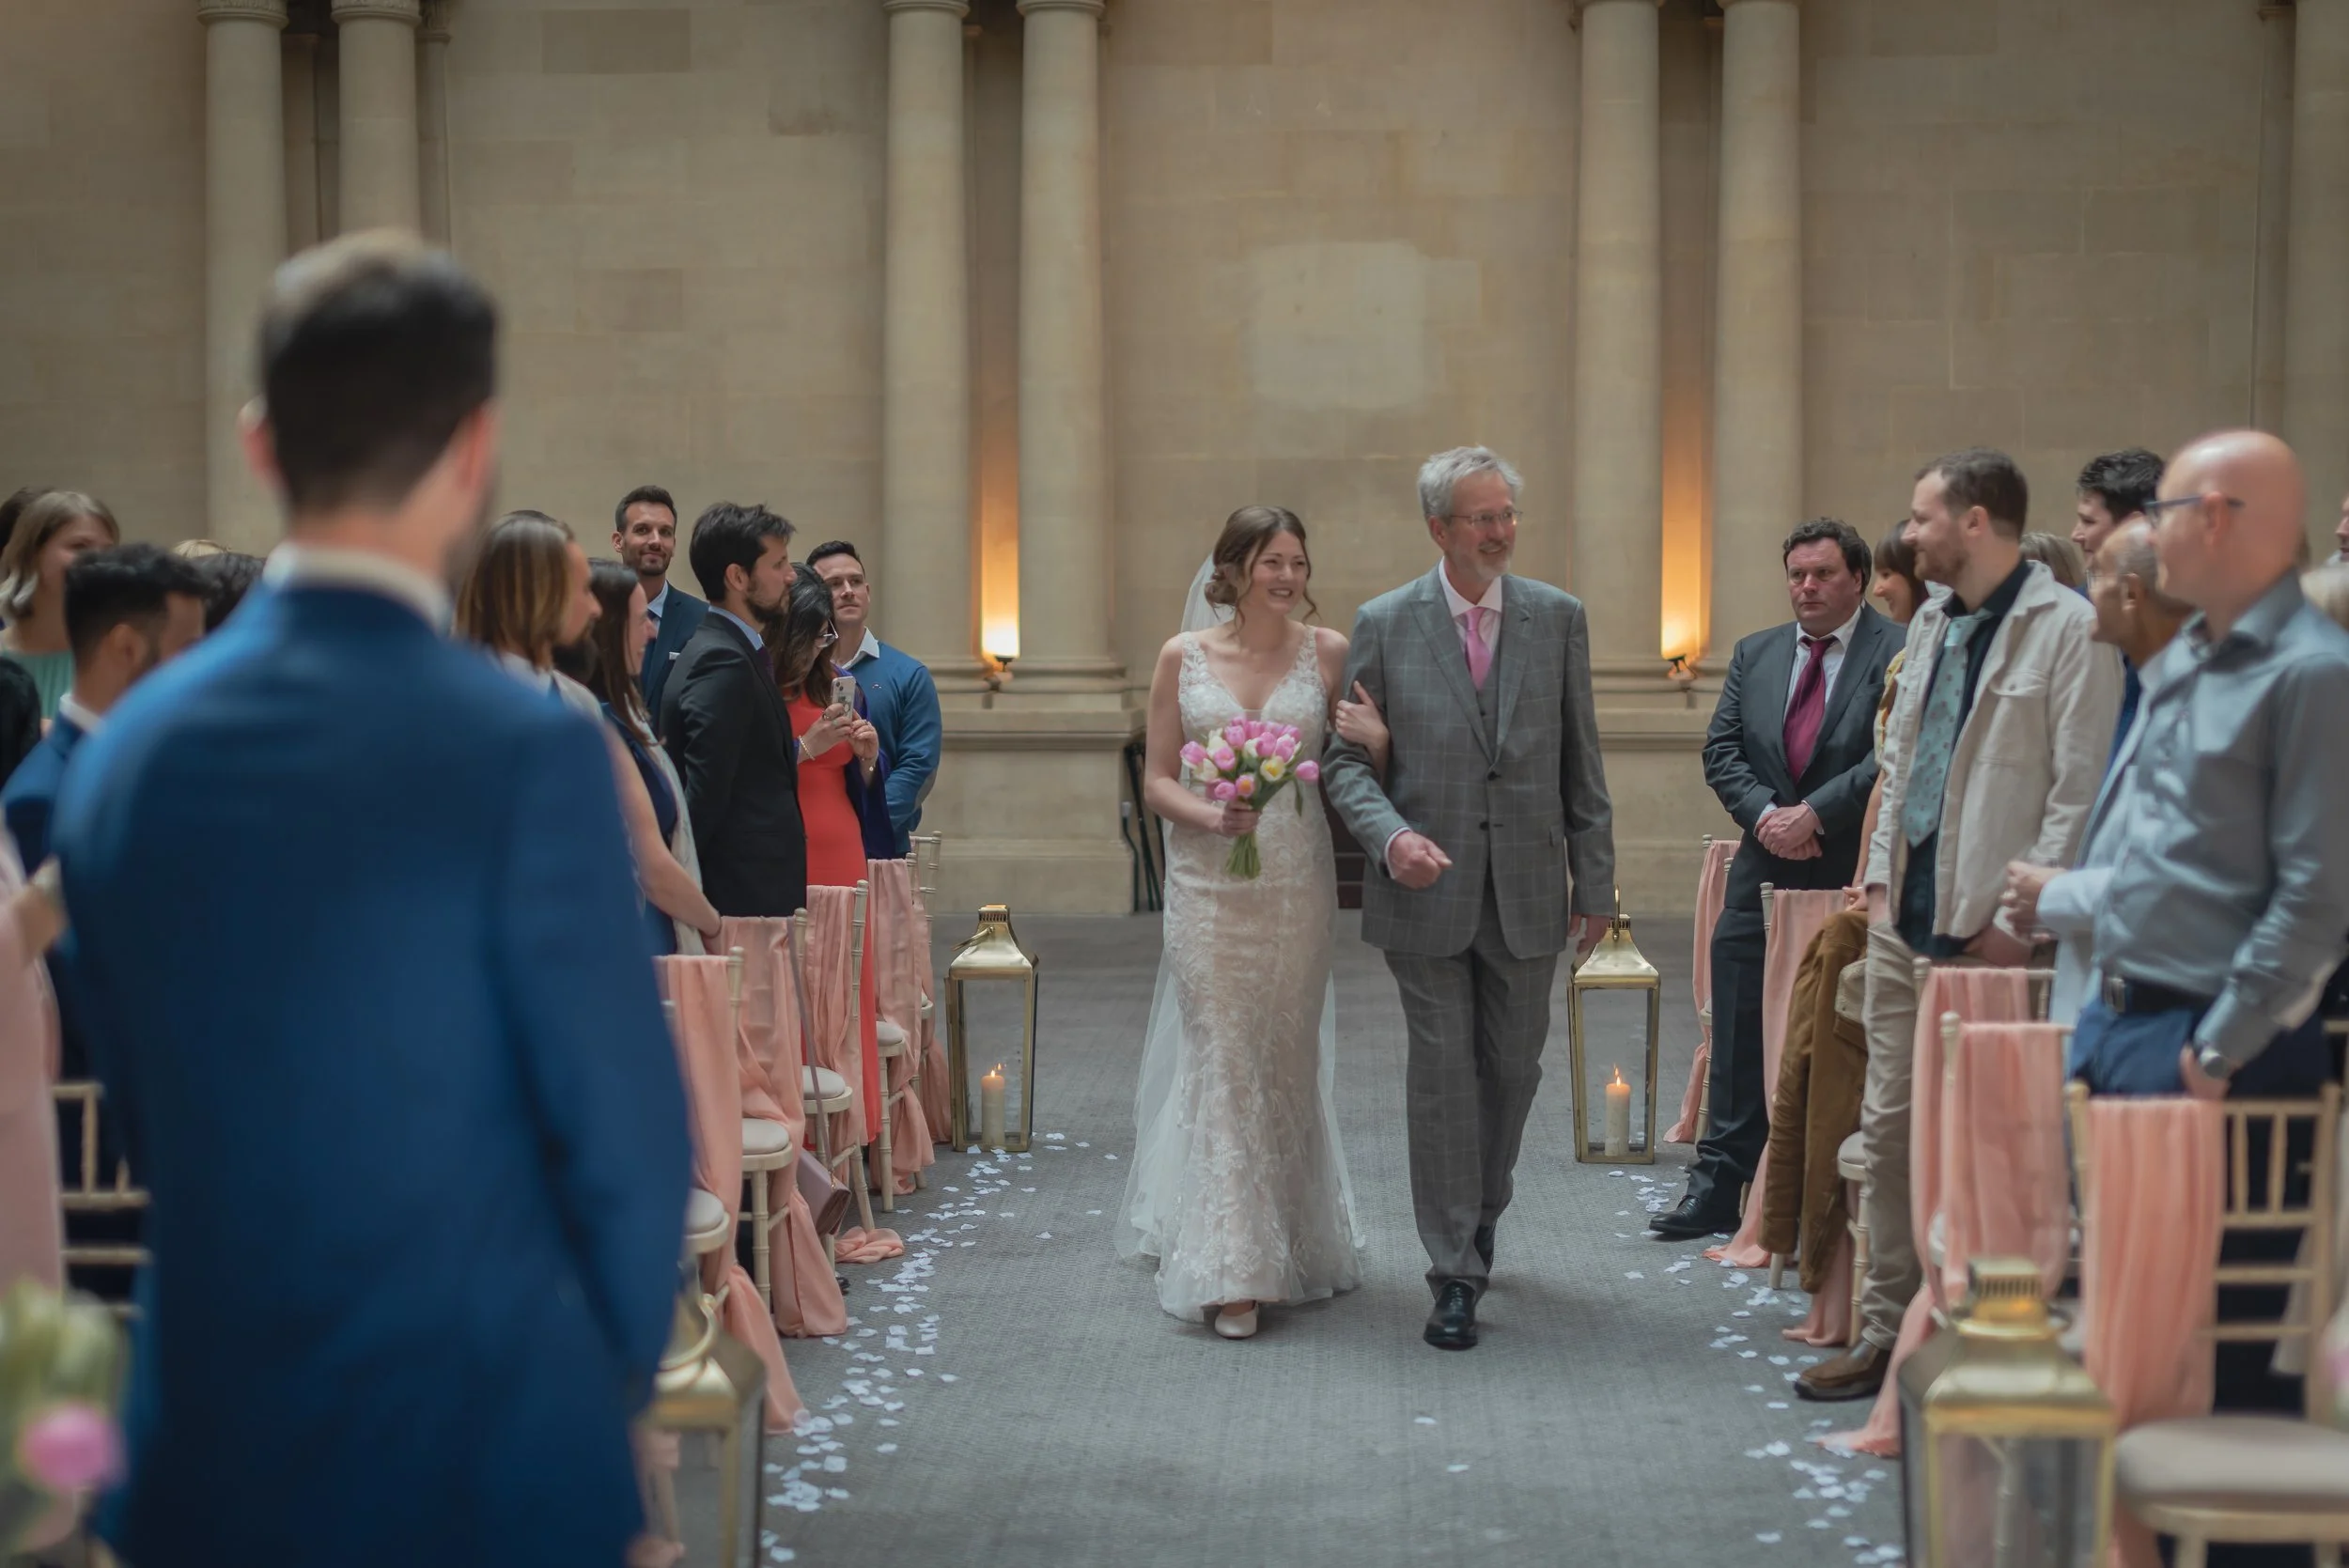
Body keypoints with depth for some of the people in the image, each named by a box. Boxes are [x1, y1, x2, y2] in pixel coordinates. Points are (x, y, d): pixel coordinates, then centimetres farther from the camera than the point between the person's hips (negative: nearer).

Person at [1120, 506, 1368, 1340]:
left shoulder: (1327, 652, 2)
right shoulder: (1183, 656, 2)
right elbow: (1156, 779, 4)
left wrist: (1376, 739, -19)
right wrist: (1209, 816, -15)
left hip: (1296, 886, 1)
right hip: (1208, 887, -1)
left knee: (1286, 1063, 10)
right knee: (1221, 1063, -4)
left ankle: (1292, 1245, 28)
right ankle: (1231, 1270, -2)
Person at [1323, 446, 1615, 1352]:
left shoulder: (1558, 618, 4)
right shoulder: (1384, 625, -1)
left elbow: (1581, 761, 7)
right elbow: (1347, 760, 0)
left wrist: (1595, 879, 6)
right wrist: (1390, 836, -18)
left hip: (1527, 890, 2)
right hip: (1427, 888, -2)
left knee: (1512, 1067, 11)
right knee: (1441, 1072, 0)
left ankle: (1482, 1212, 38)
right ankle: (1455, 1276, 7)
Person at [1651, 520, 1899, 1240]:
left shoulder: (1898, 653, -4)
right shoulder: (1754, 655, 13)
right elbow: (1721, 749, 7)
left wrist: (1813, 814, -17)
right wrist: (1765, 814, -9)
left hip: (1855, 875, -4)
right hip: (1765, 868, 5)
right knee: (1739, 1035, 3)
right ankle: (1719, 1185, 8)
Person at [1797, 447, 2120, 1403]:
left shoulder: (2069, 629, -9)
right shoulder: (1931, 625, 16)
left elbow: (2079, 790, -13)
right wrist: (1881, 875, 12)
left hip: (1986, 928, -8)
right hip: (1907, 917, 8)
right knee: (1889, 1122, 10)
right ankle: (1886, 1331, 19)